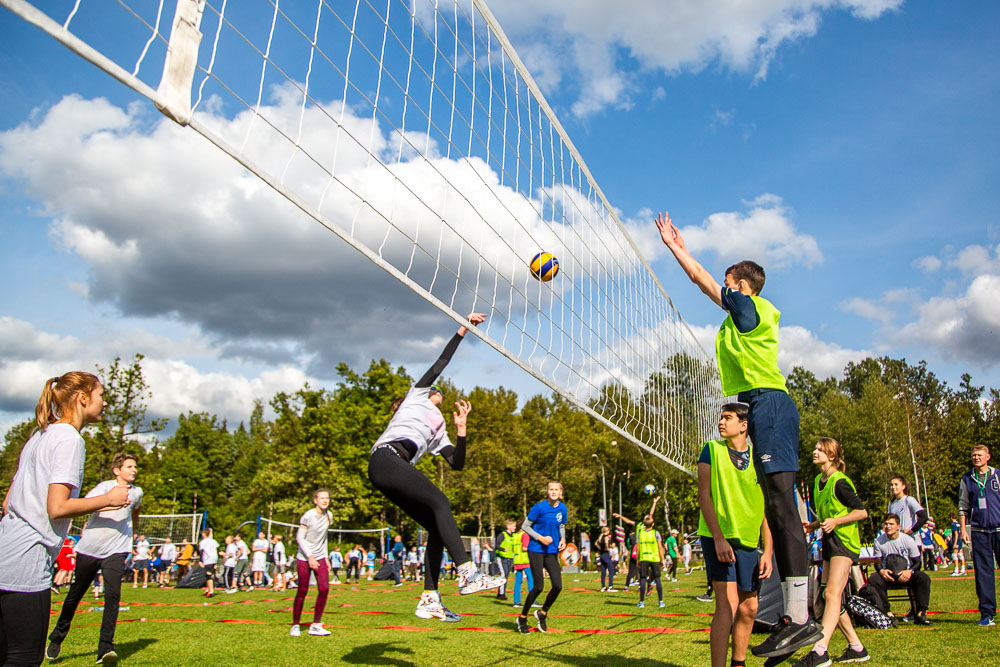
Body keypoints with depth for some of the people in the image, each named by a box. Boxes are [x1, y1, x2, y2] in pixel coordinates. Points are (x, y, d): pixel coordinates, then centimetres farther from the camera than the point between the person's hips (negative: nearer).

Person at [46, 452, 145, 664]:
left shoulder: (137, 492, 7)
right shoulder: (106, 486, -7)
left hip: (115, 551, 2)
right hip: (89, 549, -1)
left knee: (112, 595, -16)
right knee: (75, 594, 12)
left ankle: (105, 647, -14)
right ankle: (57, 639, 36)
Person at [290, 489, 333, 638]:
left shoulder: (329, 516, 6)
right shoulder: (308, 516, -12)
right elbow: (299, 538, -11)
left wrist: (326, 557, 11)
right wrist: (310, 557, -17)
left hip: (320, 558, 5)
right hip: (304, 558, -5)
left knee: (324, 589, -8)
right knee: (302, 591, -3)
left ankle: (316, 625, 3)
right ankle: (295, 625, 14)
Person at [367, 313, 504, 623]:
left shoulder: (437, 433, 34)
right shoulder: (417, 395, 20)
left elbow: (457, 463, 22)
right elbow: (440, 364, 12)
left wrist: (461, 428, 13)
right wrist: (463, 330, 14)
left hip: (397, 469, 8)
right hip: (386, 459, -8)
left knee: (436, 527, -1)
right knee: (440, 503, -23)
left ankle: (429, 600, 1)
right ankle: (467, 573, -33)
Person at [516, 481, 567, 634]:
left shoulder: (563, 509, 3)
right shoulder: (539, 507, -13)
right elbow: (524, 526, -8)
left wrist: (562, 539, -1)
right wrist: (541, 538, -18)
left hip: (552, 552, 5)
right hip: (536, 550, -5)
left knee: (558, 586, -3)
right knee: (539, 586, -6)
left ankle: (542, 613, 22)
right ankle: (522, 618, 14)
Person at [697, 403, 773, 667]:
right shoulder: (712, 449, -1)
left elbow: (766, 508, 8)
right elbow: (703, 495, -7)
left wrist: (768, 552, 1)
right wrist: (718, 538, -16)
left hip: (748, 540, 4)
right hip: (718, 537, -4)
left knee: (748, 608, 11)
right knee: (727, 604, -16)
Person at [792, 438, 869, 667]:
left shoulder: (840, 482, -14)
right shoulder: (818, 480, 12)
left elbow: (862, 512, -13)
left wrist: (835, 521, -22)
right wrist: (813, 525, 8)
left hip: (845, 541, -10)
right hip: (829, 540, 10)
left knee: (832, 593, -18)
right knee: (830, 596, 10)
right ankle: (857, 648, 22)